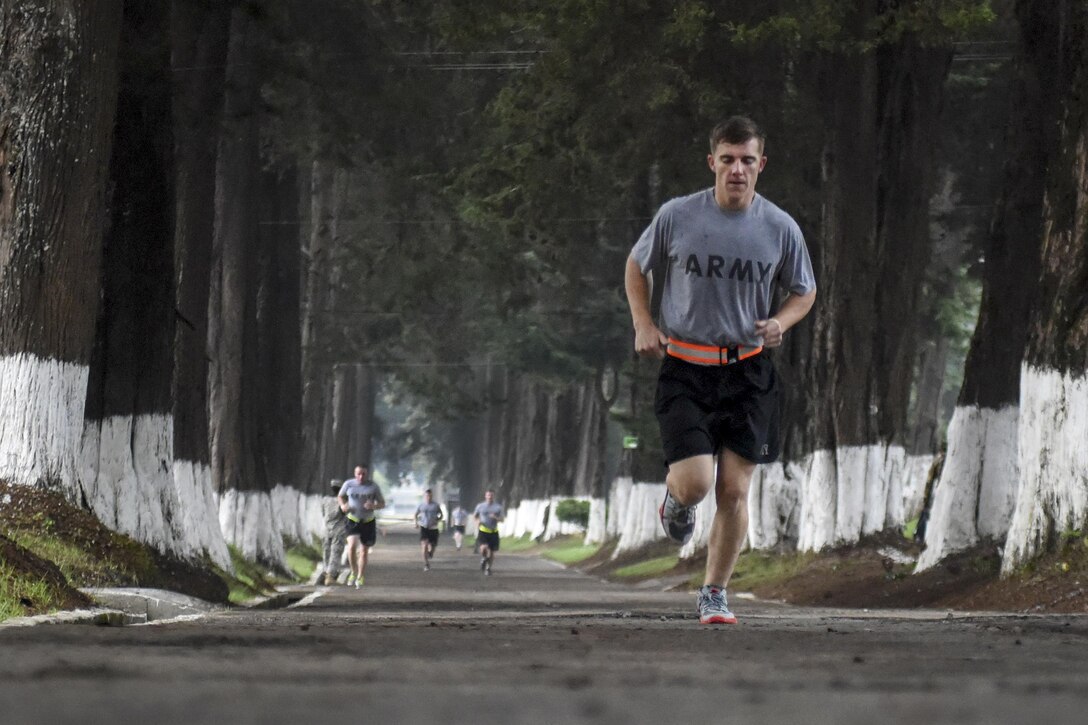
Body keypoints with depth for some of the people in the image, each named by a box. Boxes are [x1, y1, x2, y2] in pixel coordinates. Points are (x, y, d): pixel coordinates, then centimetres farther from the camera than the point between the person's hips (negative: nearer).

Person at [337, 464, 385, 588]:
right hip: (353, 520, -1)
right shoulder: (349, 484, -4)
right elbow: (340, 496, 15)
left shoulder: (373, 486, -6)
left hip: (368, 522, 1)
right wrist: (343, 505, -7)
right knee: (352, 546, -23)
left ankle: (360, 578, 23)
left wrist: (374, 506, -22)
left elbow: (382, 503, 0)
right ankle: (354, 572, -3)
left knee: (364, 551, 8)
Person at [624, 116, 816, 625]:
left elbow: (804, 291, 15)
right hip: (684, 369, -1)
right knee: (695, 482, -14)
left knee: (734, 490, -2)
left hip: (747, 372, 2)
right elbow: (636, 266, 12)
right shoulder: (676, 216, -5)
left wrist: (779, 323, -6)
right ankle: (676, 497, 25)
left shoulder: (780, 229, -1)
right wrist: (643, 324, -2)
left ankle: (714, 593, 15)